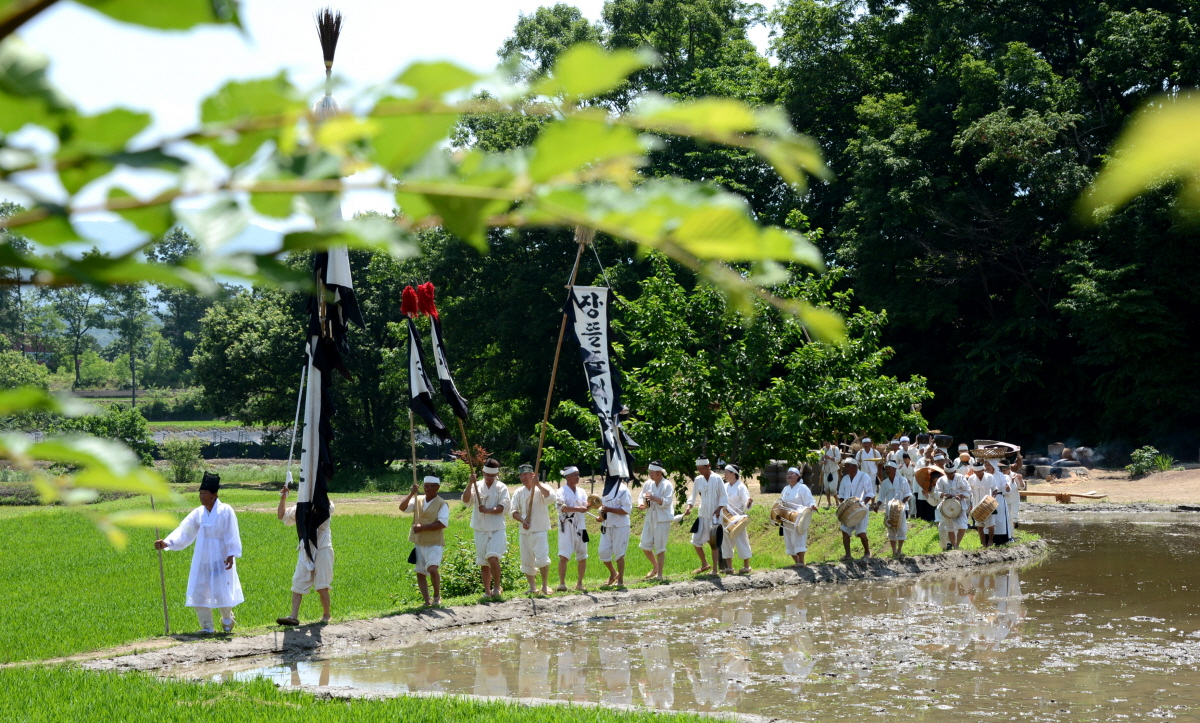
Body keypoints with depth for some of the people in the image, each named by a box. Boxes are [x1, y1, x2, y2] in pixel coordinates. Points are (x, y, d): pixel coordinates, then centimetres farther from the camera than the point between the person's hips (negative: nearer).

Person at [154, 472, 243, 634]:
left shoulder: (225, 511, -10)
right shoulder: (198, 513, 4)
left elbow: (232, 535, -11)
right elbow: (183, 531, -1)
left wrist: (231, 555, -18)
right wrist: (166, 543, -13)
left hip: (221, 559, -5)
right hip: (202, 560, 5)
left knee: (222, 592, -3)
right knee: (198, 592, 1)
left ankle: (227, 619, 26)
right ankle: (207, 626, 13)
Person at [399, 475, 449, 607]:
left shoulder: (442, 504, -6)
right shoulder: (418, 501, 10)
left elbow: (443, 523, -17)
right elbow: (402, 507, -1)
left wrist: (422, 527, -19)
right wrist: (411, 494, -14)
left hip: (434, 543, -6)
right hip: (419, 543, 6)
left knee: (432, 568, -24)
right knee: (420, 573, 9)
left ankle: (437, 597, -7)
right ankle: (427, 601, 18)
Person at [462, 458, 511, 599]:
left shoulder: (501, 488, 1)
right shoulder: (477, 486, 7)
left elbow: (502, 507, -8)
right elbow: (466, 500, -7)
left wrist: (487, 510, -22)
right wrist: (470, 484, -19)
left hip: (496, 530, -3)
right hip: (480, 530, 3)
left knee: (493, 557, -21)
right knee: (483, 562, 8)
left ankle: (497, 586, -5)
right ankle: (487, 591, 19)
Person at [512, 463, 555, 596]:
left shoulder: (542, 489, -1)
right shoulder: (519, 493, 12)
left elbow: (551, 498, -23)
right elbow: (514, 511, 7)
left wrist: (538, 484, -23)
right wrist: (522, 520, -12)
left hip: (540, 530, -5)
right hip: (524, 531, 5)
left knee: (542, 559, -17)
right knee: (526, 561, 7)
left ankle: (544, 585, -3)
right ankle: (532, 587, 17)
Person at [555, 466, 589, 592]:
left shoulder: (581, 492, 14)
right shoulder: (562, 492, -3)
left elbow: (585, 508, 3)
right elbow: (563, 508, -18)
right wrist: (578, 509, -28)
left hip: (580, 528, 5)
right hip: (566, 528, -5)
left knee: (582, 557, 9)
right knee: (563, 556, -13)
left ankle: (580, 583, 20)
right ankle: (562, 583, -13)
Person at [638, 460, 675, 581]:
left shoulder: (667, 485, -9)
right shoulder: (648, 484, 7)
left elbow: (667, 501, -16)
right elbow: (641, 497, 12)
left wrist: (653, 498, -25)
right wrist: (642, 504, -10)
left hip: (662, 520, -6)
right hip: (650, 519, 6)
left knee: (660, 547, -3)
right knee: (645, 546, 6)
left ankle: (659, 574, 6)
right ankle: (655, 567, 29)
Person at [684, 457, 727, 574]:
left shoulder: (717, 479, -9)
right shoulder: (698, 480, 4)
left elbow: (723, 497, -6)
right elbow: (694, 496, 12)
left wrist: (719, 509, -18)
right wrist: (689, 506, -4)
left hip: (714, 516, -5)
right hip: (703, 516, 5)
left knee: (714, 544, -1)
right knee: (696, 541, 5)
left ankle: (715, 570, 6)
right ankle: (704, 565, 25)